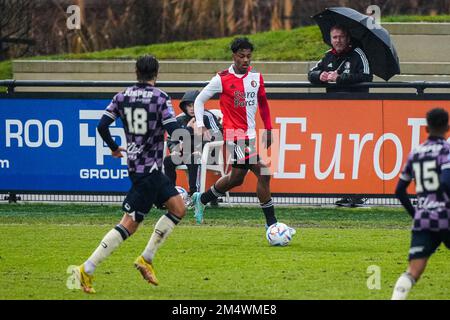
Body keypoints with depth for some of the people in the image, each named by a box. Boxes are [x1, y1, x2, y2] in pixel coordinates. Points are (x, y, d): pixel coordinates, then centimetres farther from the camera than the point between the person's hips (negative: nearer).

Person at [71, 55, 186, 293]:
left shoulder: (122, 97, 5)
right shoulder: (161, 98, -13)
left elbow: (102, 126, 3)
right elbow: (174, 131, -19)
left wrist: (114, 147, 20)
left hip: (134, 163, 8)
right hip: (149, 169, -8)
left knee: (178, 208, 14)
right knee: (129, 224, -8)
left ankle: (146, 258, 12)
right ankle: (87, 270, -12)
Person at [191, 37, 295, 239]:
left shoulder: (256, 77, 7)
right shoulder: (222, 79, -8)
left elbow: (263, 103, 20)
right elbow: (200, 100, 2)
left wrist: (268, 130, 16)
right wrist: (200, 125, -8)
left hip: (250, 135, 7)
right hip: (235, 135, -7)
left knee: (236, 177, 18)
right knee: (263, 173, -15)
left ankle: (201, 200, 41)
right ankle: (271, 223, -9)